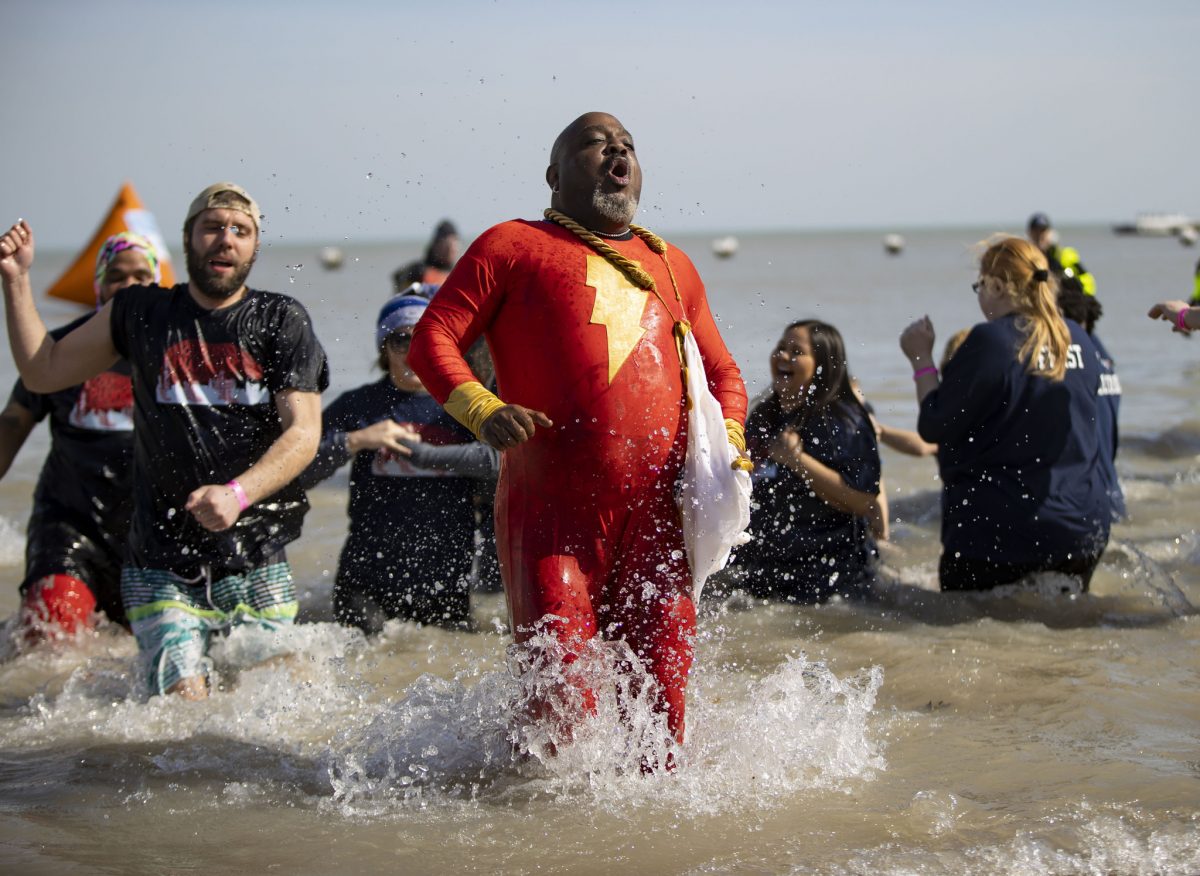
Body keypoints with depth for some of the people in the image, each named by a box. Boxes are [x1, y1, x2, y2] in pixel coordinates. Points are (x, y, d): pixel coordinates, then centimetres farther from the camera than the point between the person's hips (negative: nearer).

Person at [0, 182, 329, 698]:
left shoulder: (282, 321, 3)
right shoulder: (141, 313, 8)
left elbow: (304, 433, -7)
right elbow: (43, 373, 16)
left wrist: (237, 493, -24)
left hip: (258, 567, 0)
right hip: (163, 569, 0)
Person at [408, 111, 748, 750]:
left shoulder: (671, 266, 25)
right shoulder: (514, 246, 12)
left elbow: (721, 372, 30)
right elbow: (431, 339, 4)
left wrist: (728, 444, 8)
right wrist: (481, 410, -15)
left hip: (657, 508, 4)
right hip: (551, 505, -4)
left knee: (662, 685, 0)